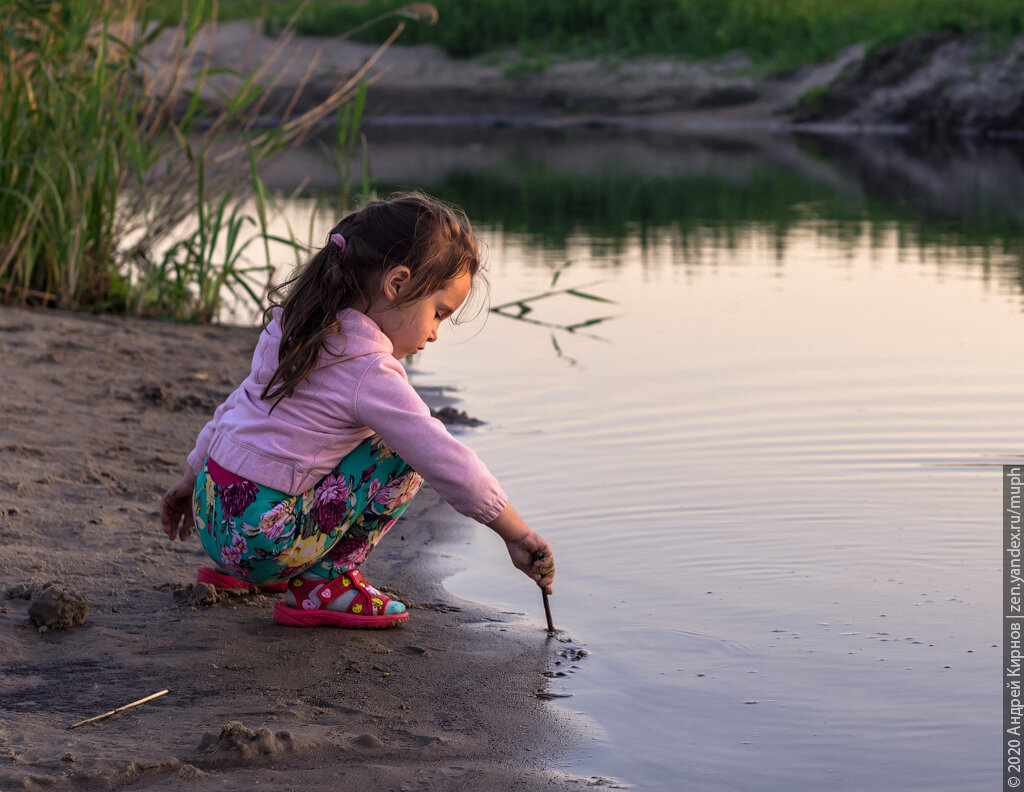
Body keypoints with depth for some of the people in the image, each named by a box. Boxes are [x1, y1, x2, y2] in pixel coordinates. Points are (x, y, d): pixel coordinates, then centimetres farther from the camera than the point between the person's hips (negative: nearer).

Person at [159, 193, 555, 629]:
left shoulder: (292, 328, 10)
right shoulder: (371, 372, -17)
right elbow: (449, 464, -17)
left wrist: (192, 479, 33)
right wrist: (519, 536, -9)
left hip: (212, 515, 9)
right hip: (262, 540, -9)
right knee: (403, 451, -5)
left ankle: (231, 569, 24)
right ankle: (323, 584, -1)